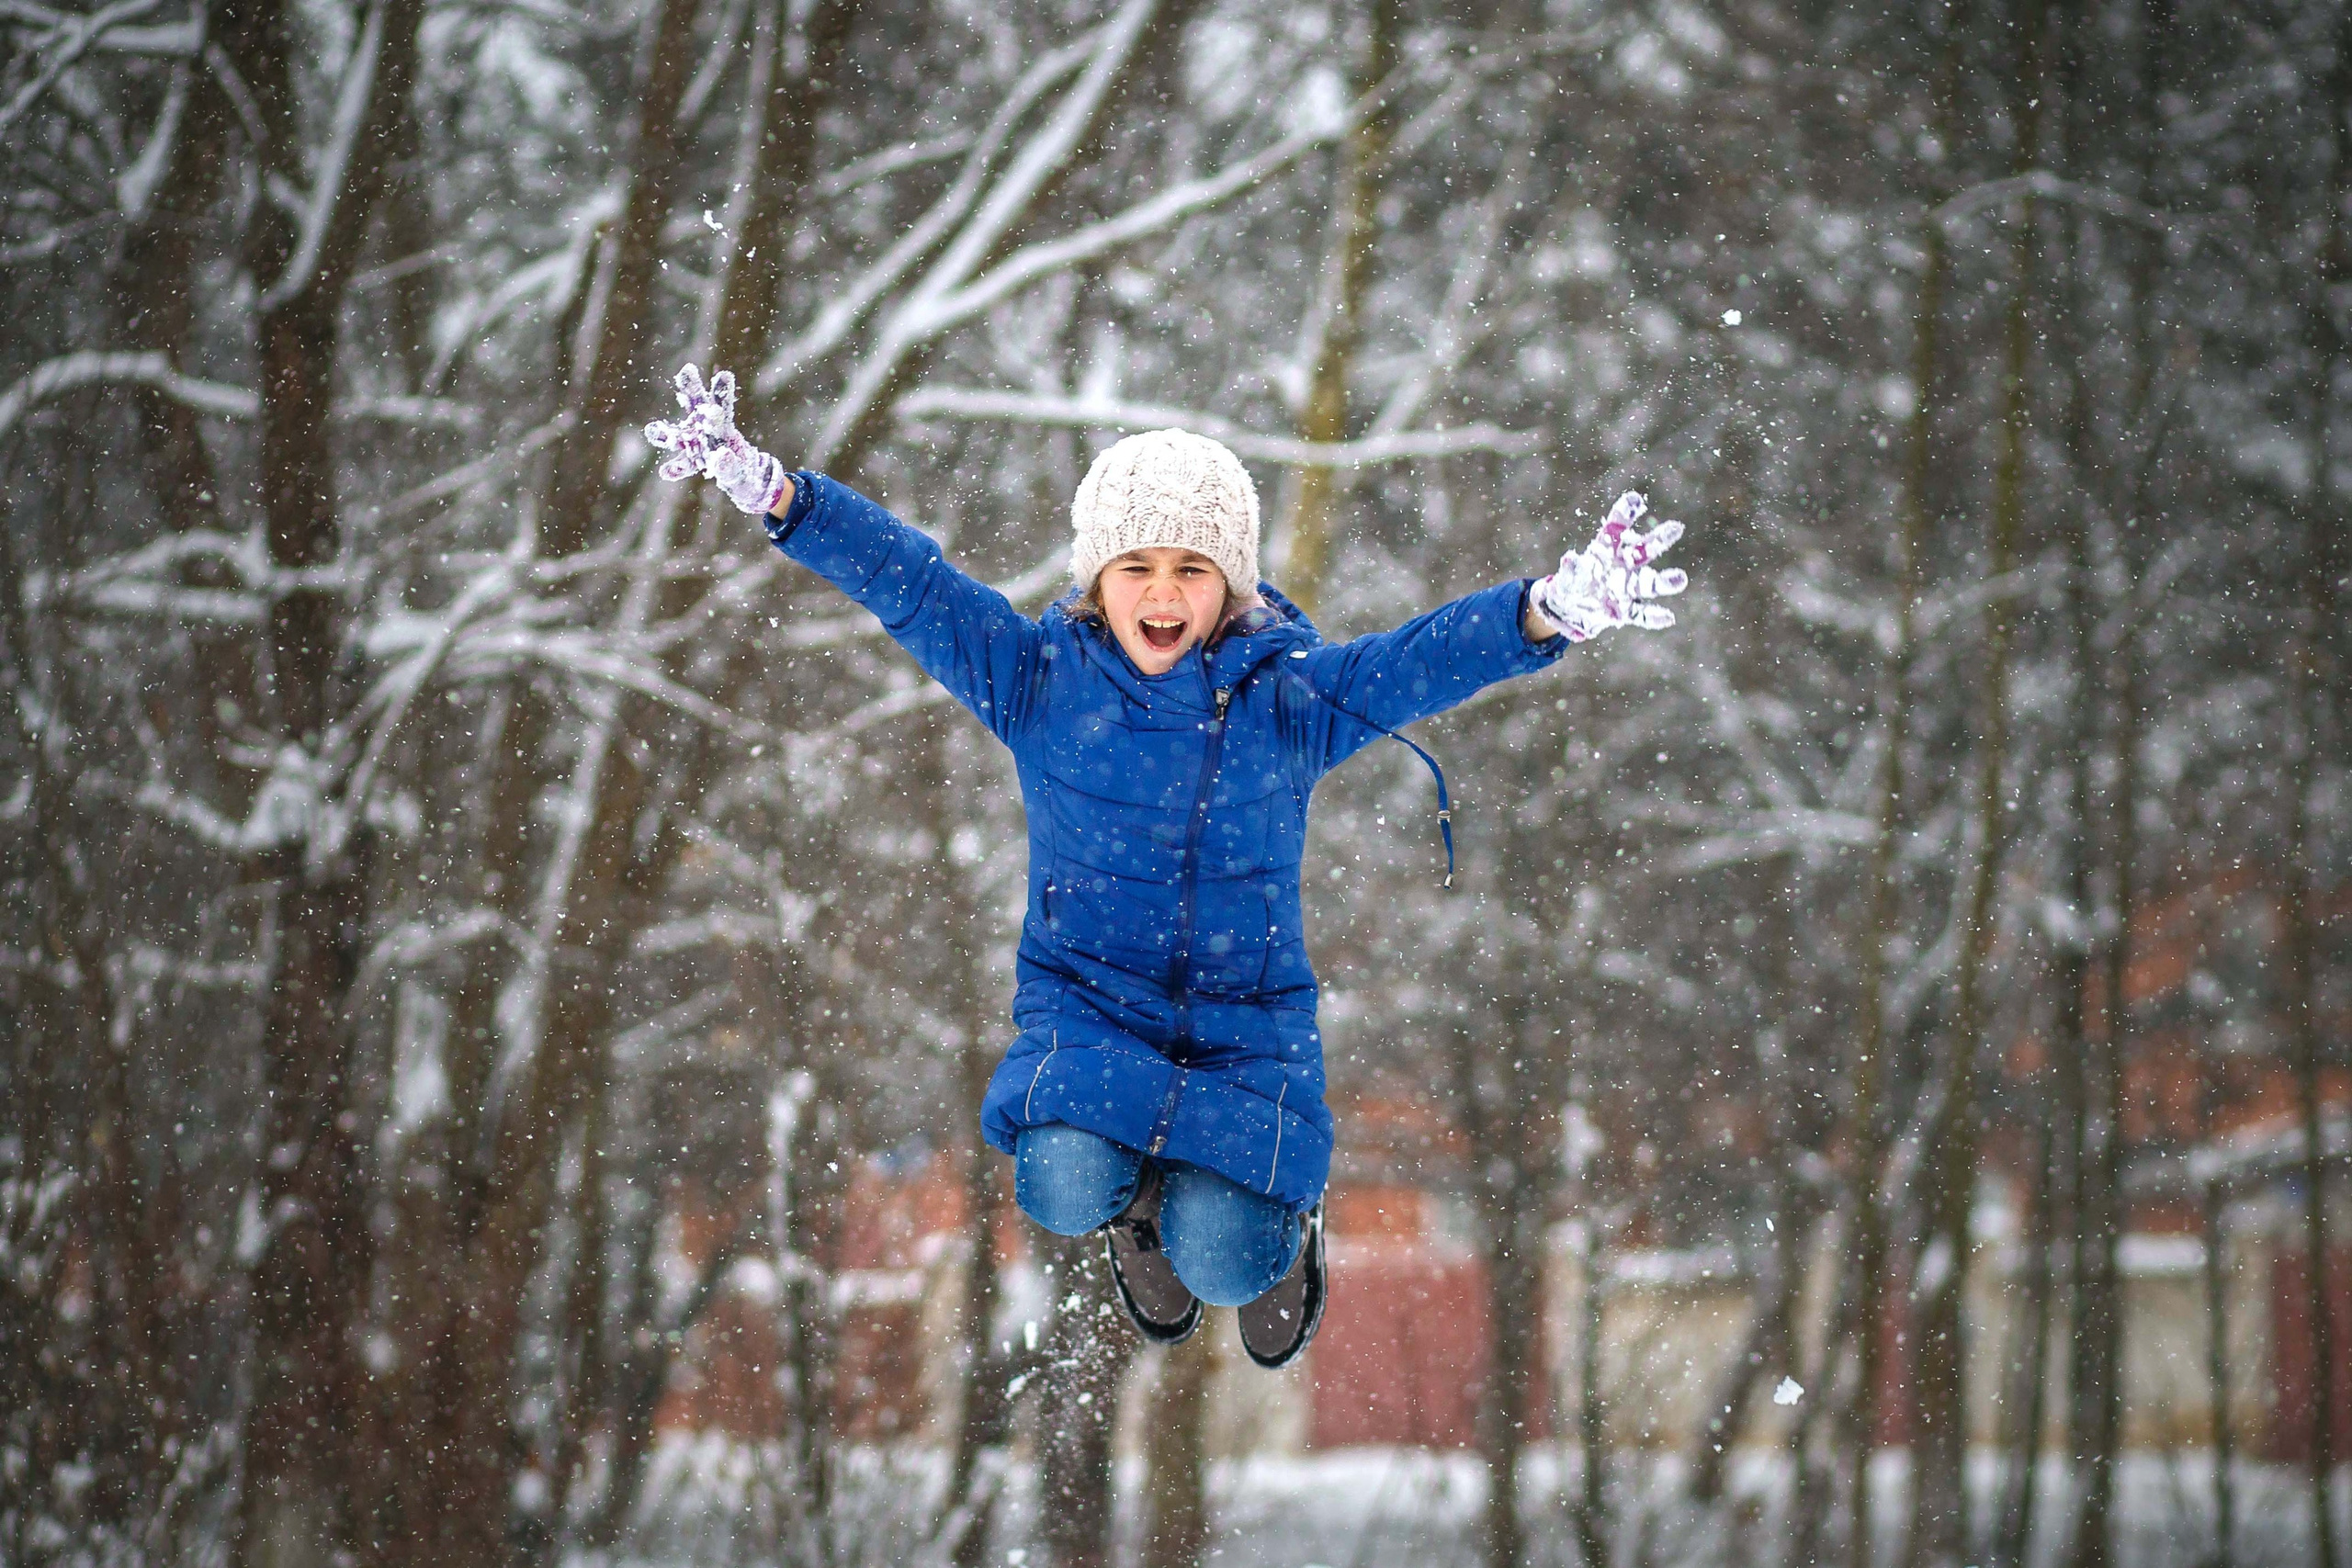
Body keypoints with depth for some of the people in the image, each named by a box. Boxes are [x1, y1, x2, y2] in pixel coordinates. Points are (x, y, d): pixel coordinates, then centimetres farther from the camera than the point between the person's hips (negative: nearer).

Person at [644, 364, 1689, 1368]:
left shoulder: (1289, 699, -6)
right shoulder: (1042, 680, -4)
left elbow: (1430, 658, -19)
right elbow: (905, 581, -8)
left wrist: (1547, 613, -39)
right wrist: (772, 494, -21)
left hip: (1247, 1024, -1)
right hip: (1088, 1003, 1)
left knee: (1223, 1262, -20)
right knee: (1062, 1191, -30)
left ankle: (1285, 1217, 21)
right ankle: (1133, 1199, 12)